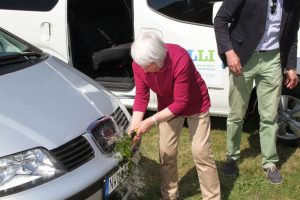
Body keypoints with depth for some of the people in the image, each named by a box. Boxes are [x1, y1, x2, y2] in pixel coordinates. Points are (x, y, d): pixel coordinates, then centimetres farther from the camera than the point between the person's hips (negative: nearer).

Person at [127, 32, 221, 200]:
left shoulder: (180, 60, -38)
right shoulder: (139, 64, -23)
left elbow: (181, 102, -33)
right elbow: (141, 97, -13)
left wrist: (152, 121, -35)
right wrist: (134, 125, -25)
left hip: (195, 104, -4)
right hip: (168, 106, 5)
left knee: (201, 153, -5)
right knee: (166, 153, 7)